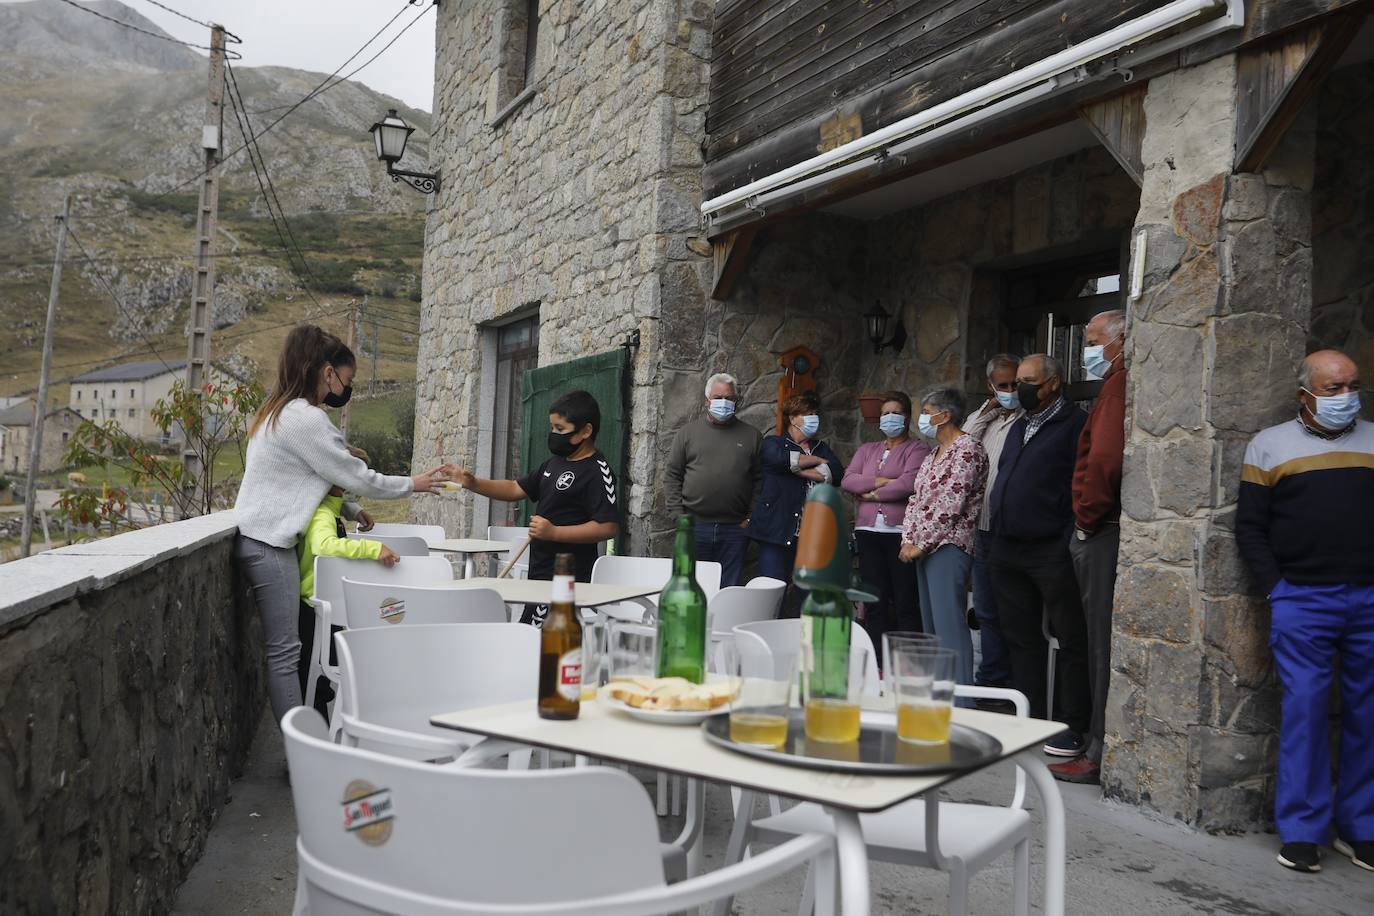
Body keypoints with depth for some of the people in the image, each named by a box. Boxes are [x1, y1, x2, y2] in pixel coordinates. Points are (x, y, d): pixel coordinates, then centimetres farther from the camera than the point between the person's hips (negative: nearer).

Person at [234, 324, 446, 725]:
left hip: (257, 538, 10)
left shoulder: (278, 411, 16)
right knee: (284, 650, -6)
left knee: (283, 647, 10)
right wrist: (412, 484, 3)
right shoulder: (307, 418, -16)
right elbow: (358, 478, -11)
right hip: (269, 544, -10)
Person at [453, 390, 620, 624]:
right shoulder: (555, 463, 15)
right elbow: (516, 489, 20)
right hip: (540, 573, 9)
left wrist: (554, 532, -23)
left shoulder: (597, 471, -13)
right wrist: (474, 483, 5)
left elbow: (609, 527, -21)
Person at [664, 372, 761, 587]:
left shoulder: (751, 436, 8)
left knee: (728, 589, 6)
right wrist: (678, 515, -2)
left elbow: (760, 480, 6)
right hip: (694, 526, 0)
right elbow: (672, 476, 6)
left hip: (734, 529, 0)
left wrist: (751, 518, -2)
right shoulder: (688, 433, 7)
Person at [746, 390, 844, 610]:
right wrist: (817, 461, -1)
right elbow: (782, 459, -16)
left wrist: (799, 470, -6)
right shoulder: (772, 443, 9)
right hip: (778, 532, -4)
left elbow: (838, 473, 2)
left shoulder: (821, 448, 22)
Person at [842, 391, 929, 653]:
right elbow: (847, 481, 6)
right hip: (868, 531, 5)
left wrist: (873, 495, -3)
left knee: (906, 604, -5)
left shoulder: (918, 449, 5)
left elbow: (909, 483, -13)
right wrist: (880, 481, -7)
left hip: (900, 531, -5)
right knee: (875, 603, 5)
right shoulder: (867, 450, 21)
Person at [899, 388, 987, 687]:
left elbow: (950, 505, -16)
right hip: (925, 549, 9)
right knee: (931, 625, 10)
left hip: (948, 547, -9)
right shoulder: (933, 455, 21)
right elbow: (915, 500, 19)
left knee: (949, 624, -15)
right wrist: (908, 539, 5)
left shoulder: (967, 448, -9)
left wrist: (920, 544, -14)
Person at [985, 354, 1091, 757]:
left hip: (1051, 552, -8)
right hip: (1007, 551, 8)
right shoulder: (1018, 428, 20)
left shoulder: (1074, 423, -5)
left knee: (1070, 640, 1)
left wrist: (1068, 542, -17)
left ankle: (1074, 727, 8)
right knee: (1021, 637, 12)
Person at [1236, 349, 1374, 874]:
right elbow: (1249, 527, 4)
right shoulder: (1269, 446, 5)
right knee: (1303, 709, -2)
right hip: (1302, 600, -2)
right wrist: (1275, 589, -5)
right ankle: (1301, 831, 8)